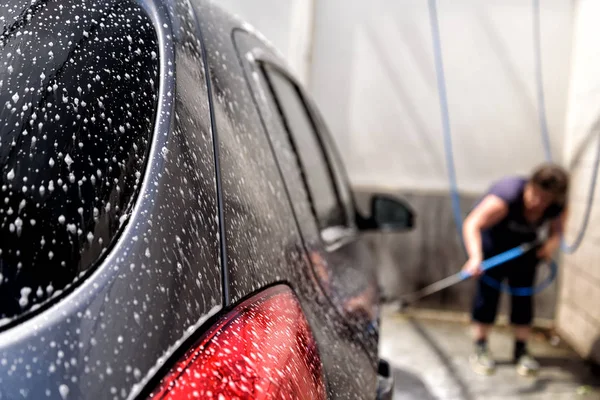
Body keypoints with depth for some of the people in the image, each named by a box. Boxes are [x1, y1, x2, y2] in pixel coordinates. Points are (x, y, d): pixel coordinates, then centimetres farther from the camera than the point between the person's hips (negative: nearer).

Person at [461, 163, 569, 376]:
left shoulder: (558, 208, -24)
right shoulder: (508, 195, -40)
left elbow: (556, 229, -2)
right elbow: (472, 225, -49)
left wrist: (552, 243, -26)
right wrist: (475, 257, -64)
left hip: (525, 244, 4)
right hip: (492, 238, -4)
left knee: (523, 295, 2)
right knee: (488, 292, -6)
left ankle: (521, 350, 14)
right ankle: (480, 349, 4)